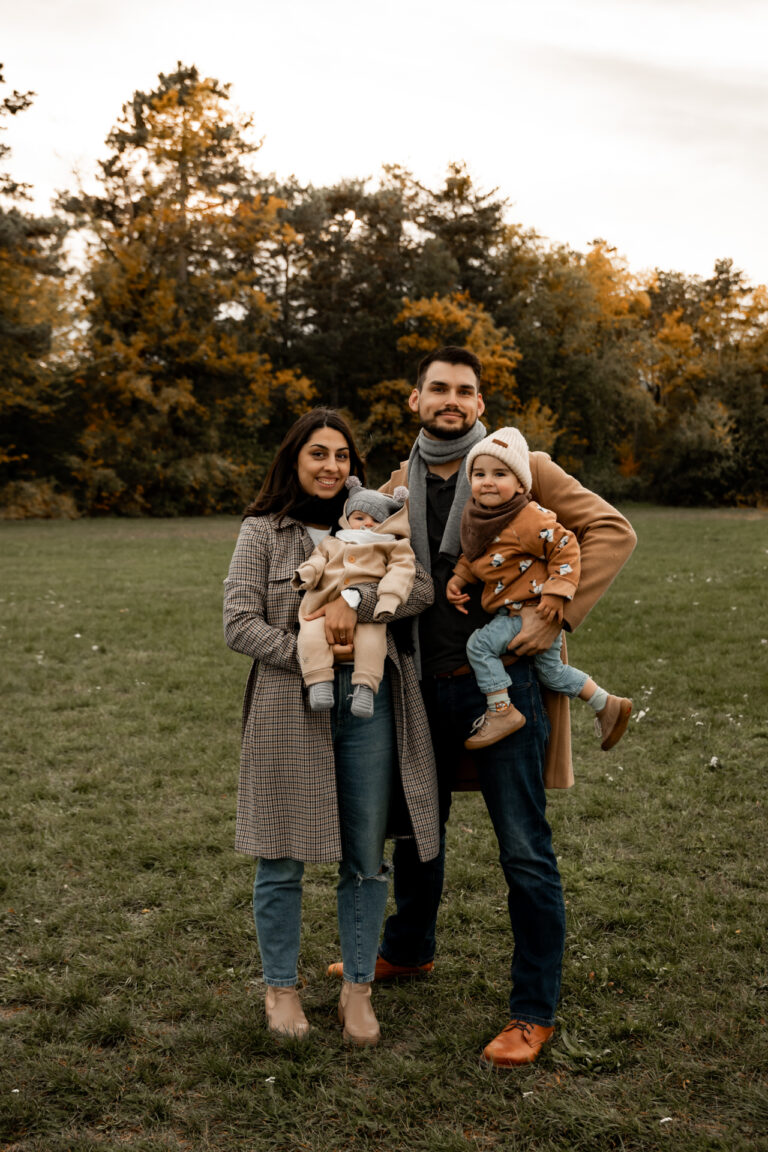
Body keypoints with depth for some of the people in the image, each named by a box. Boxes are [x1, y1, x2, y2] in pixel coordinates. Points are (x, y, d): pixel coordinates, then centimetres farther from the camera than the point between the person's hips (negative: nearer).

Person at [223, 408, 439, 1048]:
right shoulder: (262, 532, 3)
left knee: (366, 858, 9)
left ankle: (358, 988, 25)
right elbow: (240, 623, -4)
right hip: (289, 708, -2)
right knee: (283, 857, 6)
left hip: (369, 705, 2)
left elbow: (421, 588, -5)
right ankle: (282, 987, 25)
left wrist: (353, 598, -19)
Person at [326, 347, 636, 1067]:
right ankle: (407, 951, 46)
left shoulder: (524, 468, -3)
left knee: (525, 853, 0)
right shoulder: (398, 487, 11)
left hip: (504, 683, -5)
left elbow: (612, 530, -8)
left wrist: (556, 614, -19)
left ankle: (534, 1012, 16)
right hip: (425, 687, 5)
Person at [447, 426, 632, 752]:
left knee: (480, 644, -16)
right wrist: (458, 578, 3)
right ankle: (607, 705, 32)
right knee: (550, 670, 18)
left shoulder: (529, 520, -24)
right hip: (513, 612, 9)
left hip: (534, 609, -9)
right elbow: (473, 556, 18)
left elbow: (565, 549, -21)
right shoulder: (477, 517, 3)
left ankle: (501, 711, -6)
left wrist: (556, 593, -26)